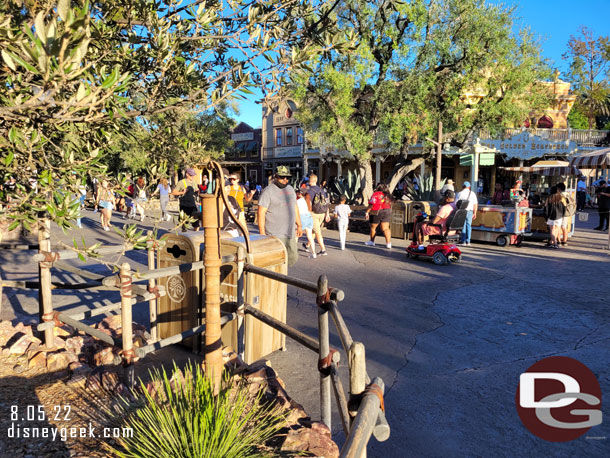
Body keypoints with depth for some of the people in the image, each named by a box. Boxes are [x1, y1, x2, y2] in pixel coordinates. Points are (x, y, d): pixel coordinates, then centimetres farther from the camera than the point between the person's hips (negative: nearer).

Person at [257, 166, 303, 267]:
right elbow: (261, 213, -13)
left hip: (290, 233, 7)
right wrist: (262, 233, -17)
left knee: (293, 258, 11)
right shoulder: (268, 191, -9)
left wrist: (299, 225, 18)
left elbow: (295, 208, 22)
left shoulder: (290, 189, 14)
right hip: (275, 235, -7)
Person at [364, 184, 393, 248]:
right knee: (385, 228, 2)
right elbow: (390, 205, 11)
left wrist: (367, 212, -11)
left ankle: (372, 241, 26)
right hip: (387, 212, 5)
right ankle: (388, 243, -10)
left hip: (377, 212, -4)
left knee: (373, 227, 13)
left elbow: (371, 205, -15)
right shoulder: (388, 195, 8)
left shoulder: (376, 194, -9)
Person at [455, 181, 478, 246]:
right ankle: (468, 241, 7)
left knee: (463, 225, 1)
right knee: (469, 225, 8)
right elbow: (475, 204, 6)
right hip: (470, 211, 2)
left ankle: (463, 241, -1)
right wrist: (475, 213, 12)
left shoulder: (459, 194, 0)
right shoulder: (472, 194, 8)